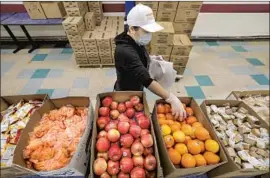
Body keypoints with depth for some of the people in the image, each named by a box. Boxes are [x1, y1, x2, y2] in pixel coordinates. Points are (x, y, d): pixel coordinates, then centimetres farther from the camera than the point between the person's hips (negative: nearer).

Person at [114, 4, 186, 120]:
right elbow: (146, 80, -43)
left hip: (136, 89, 8)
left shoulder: (137, 42, -7)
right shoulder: (125, 51, -35)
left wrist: (151, 59, -5)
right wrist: (172, 99, -44)